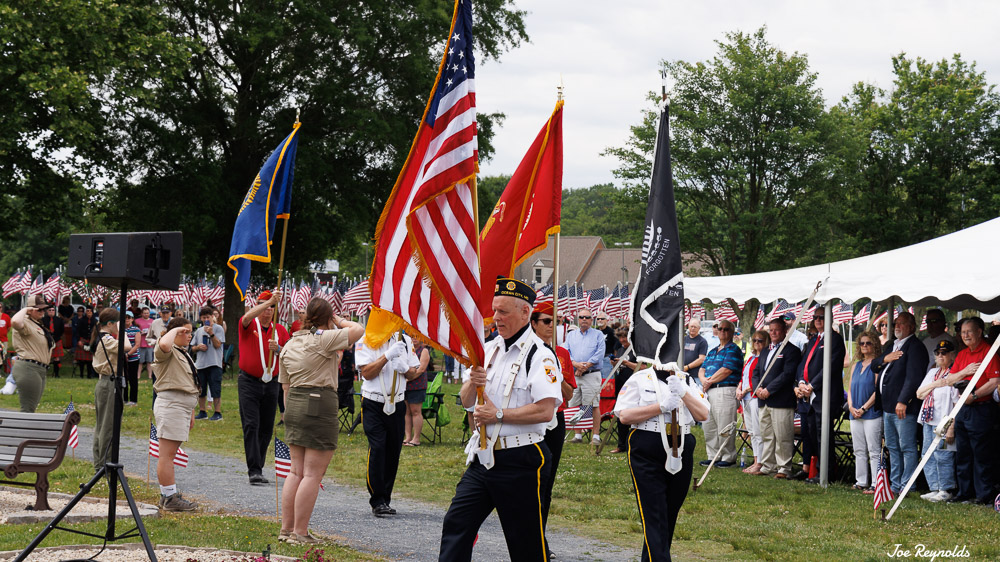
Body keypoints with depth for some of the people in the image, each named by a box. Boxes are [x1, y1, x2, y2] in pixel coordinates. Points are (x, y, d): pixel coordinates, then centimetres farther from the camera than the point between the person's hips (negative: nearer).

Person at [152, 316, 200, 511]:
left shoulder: (184, 354, 24)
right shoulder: (168, 351, -7)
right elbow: (164, 344, -35)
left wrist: (191, 413, 27)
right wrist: (175, 330, -15)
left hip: (183, 406, 10)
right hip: (170, 405, -10)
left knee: (170, 454, 13)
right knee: (167, 454, -9)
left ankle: (168, 495, 16)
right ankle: (170, 497, -11)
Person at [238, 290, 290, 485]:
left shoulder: (281, 330, 10)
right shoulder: (249, 325, -1)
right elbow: (247, 318, -25)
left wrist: (278, 349, -13)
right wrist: (270, 300, -26)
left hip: (272, 383, 4)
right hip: (249, 382, -4)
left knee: (267, 428, 7)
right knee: (251, 425, -10)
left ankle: (256, 465, 20)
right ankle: (255, 470, -12)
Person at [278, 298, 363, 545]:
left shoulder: (290, 344, 14)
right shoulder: (323, 339, -10)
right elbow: (359, 330, -7)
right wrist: (340, 321, 10)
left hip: (295, 404, 8)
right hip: (320, 406, -8)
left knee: (296, 471, 15)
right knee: (313, 474, -3)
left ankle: (286, 529, 18)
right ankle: (300, 533, -3)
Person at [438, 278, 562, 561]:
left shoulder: (539, 355, -11)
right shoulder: (489, 349, 13)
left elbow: (545, 410, -22)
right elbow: (465, 401, 16)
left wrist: (499, 414, -18)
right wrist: (473, 383, -7)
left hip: (519, 461, -7)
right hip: (483, 456, 7)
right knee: (456, 525, 2)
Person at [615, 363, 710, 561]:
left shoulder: (688, 381, 12)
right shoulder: (640, 379, 1)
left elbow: (704, 415, 2)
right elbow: (624, 415, -9)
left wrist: (684, 394, -13)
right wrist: (661, 407, -15)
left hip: (681, 454, 4)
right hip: (647, 453, -4)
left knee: (670, 514, 11)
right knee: (654, 514, -9)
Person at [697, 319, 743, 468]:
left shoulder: (733, 350, -3)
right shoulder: (712, 351, 23)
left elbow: (726, 370, -14)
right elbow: (702, 370, 18)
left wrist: (710, 381, -7)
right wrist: (704, 380, -4)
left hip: (725, 391, -9)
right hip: (708, 391, 9)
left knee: (724, 427, -8)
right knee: (709, 426, 10)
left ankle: (728, 457, -1)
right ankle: (713, 456, 18)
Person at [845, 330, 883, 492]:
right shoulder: (856, 366, 16)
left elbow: (877, 390, -12)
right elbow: (850, 389, 16)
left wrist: (863, 408, -14)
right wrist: (851, 407, 0)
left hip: (872, 413, -7)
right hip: (855, 415, 7)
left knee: (874, 451, -6)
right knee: (859, 450, 10)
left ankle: (876, 484, -6)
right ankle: (861, 482, 16)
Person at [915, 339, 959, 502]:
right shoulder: (932, 373, 19)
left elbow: (957, 403, -12)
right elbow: (919, 394, 14)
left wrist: (951, 426, -18)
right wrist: (935, 384, -3)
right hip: (929, 421, 8)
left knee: (942, 455, -9)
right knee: (928, 456, 8)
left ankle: (946, 490, -1)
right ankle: (935, 488, 16)